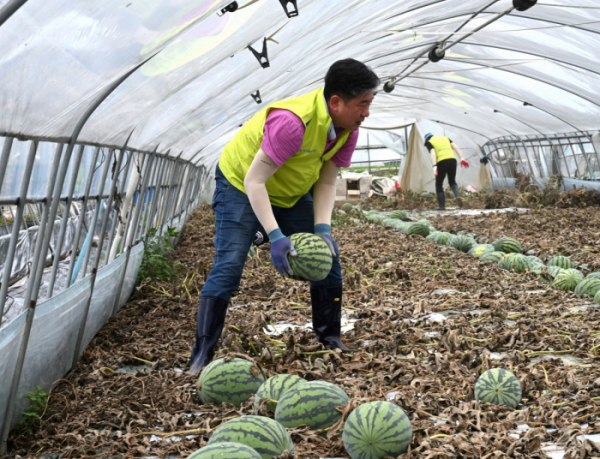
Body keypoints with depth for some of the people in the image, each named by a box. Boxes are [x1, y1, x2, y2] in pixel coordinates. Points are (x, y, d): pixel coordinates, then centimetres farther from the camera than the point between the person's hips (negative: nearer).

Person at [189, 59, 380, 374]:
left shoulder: (348, 129, -13)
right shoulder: (293, 122, -39)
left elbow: (326, 183, -8)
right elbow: (254, 180, -36)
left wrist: (322, 228, -23)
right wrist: (275, 236, -41)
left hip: (292, 193, 7)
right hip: (240, 184, -7)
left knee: (328, 256, 1)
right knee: (228, 264, -17)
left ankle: (331, 340, 15)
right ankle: (201, 356, -12)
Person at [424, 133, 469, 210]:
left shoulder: (429, 143, 12)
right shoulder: (445, 138, 27)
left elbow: (433, 153, -8)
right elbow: (456, 147, 13)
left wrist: (434, 166, -19)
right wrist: (462, 159, 7)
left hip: (442, 162, -4)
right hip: (452, 160, 4)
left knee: (439, 184, 13)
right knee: (452, 182, 20)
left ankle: (442, 206, 7)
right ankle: (458, 196, -10)